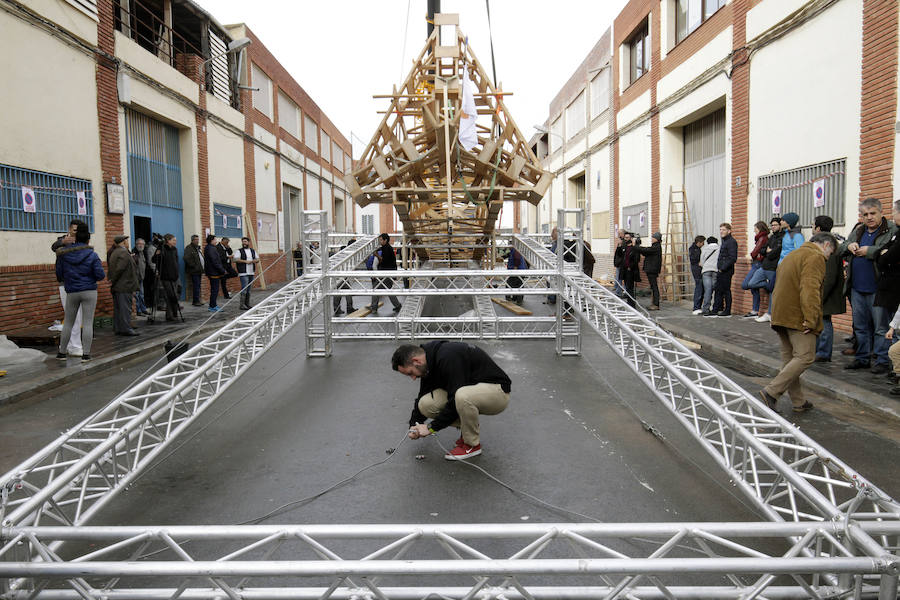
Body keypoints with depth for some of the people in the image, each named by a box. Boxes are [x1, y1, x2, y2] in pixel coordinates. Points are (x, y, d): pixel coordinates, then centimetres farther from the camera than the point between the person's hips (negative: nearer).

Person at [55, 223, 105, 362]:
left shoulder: (63, 254, 0)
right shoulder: (92, 255, -7)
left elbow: (59, 274, 5)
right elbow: (100, 275, -10)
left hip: (71, 293, 3)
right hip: (89, 292, -2)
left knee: (68, 323, 15)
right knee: (88, 323, 0)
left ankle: (62, 352, 23)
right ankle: (86, 354, 0)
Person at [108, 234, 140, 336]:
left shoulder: (114, 252, 17)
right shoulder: (124, 253, -13)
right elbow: (119, 269, -20)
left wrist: (112, 281, 14)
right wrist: (113, 281, -12)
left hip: (116, 286, 10)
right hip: (124, 287, -10)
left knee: (117, 308, 12)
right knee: (125, 308, -7)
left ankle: (118, 328, 16)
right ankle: (126, 329, -7)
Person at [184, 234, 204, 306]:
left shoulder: (198, 248, 19)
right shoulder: (189, 248, -10)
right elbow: (186, 258, -22)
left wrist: (201, 267, 16)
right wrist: (193, 266, -18)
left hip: (198, 270, 9)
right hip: (194, 271, -9)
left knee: (197, 286, 10)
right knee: (196, 286, -9)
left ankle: (196, 300, 15)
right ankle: (195, 301, -6)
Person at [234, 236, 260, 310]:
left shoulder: (253, 251, 16)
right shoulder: (239, 251, 0)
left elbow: (257, 259, 15)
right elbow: (235, 259, -11)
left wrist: (252, 261, -6)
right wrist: (245, 261, -15)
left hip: (251, 273, 6)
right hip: (243, 273, -6)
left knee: (249, 289, 10)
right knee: (244, 289, -12)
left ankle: (247, 303, 16)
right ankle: (242, 305, -9)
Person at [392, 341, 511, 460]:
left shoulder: (448, 358, -29)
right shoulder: (430, 362, -1)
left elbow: (456, 402, -28)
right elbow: (423, 395, 13)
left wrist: (431, 427, -18)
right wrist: (414, 424, 1)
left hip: (497, 390, -8)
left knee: (462, 396, -39)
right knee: (425, 405, -10)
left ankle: (473, 444, -13)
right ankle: (470, 427, 9)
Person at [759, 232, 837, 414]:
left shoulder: (792, 255, 24)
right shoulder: (815, 257, -7)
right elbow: (810, 289, -21)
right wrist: (811, 319, -22)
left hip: (780, 316, 10)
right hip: (797, 317, -10)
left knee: (789, 357, 11)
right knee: (804, 357, -8)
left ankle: (798, 402, 16)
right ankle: (771, 392, -16)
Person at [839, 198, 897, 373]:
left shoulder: (892, 230, -7)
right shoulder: (857, 230, 14)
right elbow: (840, 250, 21)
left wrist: (869, 251, -18)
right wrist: (849, 246, 0)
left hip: (877, 289, -7)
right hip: (857, 288, 7)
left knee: (881, 327, 0)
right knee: (860, 326, 15)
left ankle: (882, 361, 9)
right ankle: (862, 358, 25)